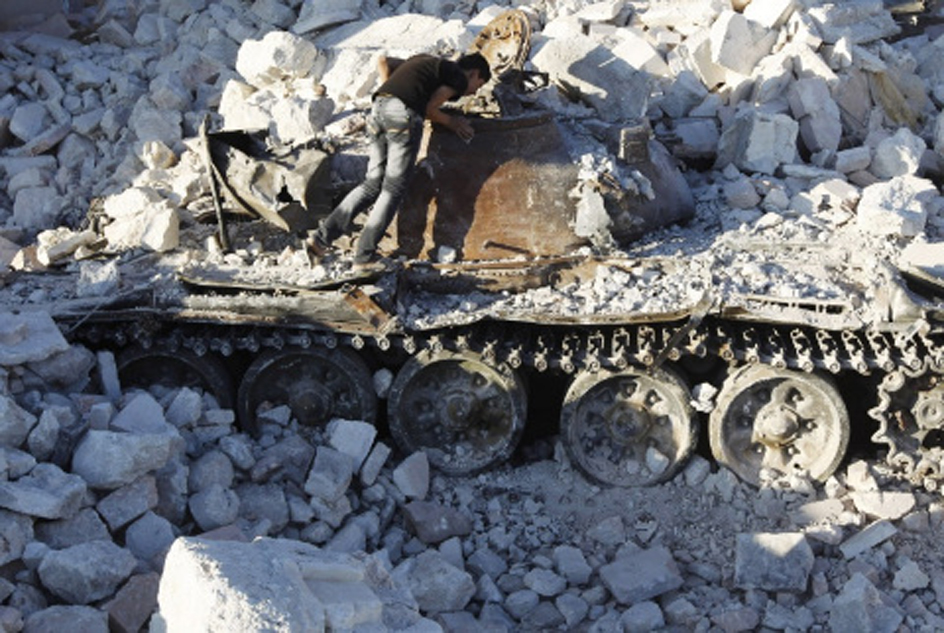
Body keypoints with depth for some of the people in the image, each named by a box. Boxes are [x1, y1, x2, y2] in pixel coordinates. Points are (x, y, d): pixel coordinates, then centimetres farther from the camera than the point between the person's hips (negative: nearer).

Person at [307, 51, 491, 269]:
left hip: (378, 107, 8)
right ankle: (364, 255, 0)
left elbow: (384, 61, 29)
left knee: (372, 184, 13)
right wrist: (451, 122, 16)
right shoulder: (459, 78, 9)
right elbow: (429, 108, 1)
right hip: (403, 114, -8)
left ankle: (322, 235, 6)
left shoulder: (425, 62, 32)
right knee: (394, 189, 0)